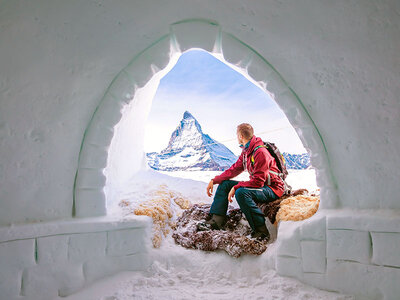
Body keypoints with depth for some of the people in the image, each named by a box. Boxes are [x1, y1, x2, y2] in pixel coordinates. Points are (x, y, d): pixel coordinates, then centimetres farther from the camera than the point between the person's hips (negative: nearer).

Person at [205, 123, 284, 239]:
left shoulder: (260, 152, -23)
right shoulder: (246, 152, 7)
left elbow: (258, 181, -27)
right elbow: (234, 169, 12)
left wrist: (236, 187, -24)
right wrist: (214, 180, 4)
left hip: (273, 189, -9)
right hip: (258, 185, 9)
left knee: (241, 192, -35)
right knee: (224, 184, 2)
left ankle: (261, 230, -26)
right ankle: (216, 220, -6)